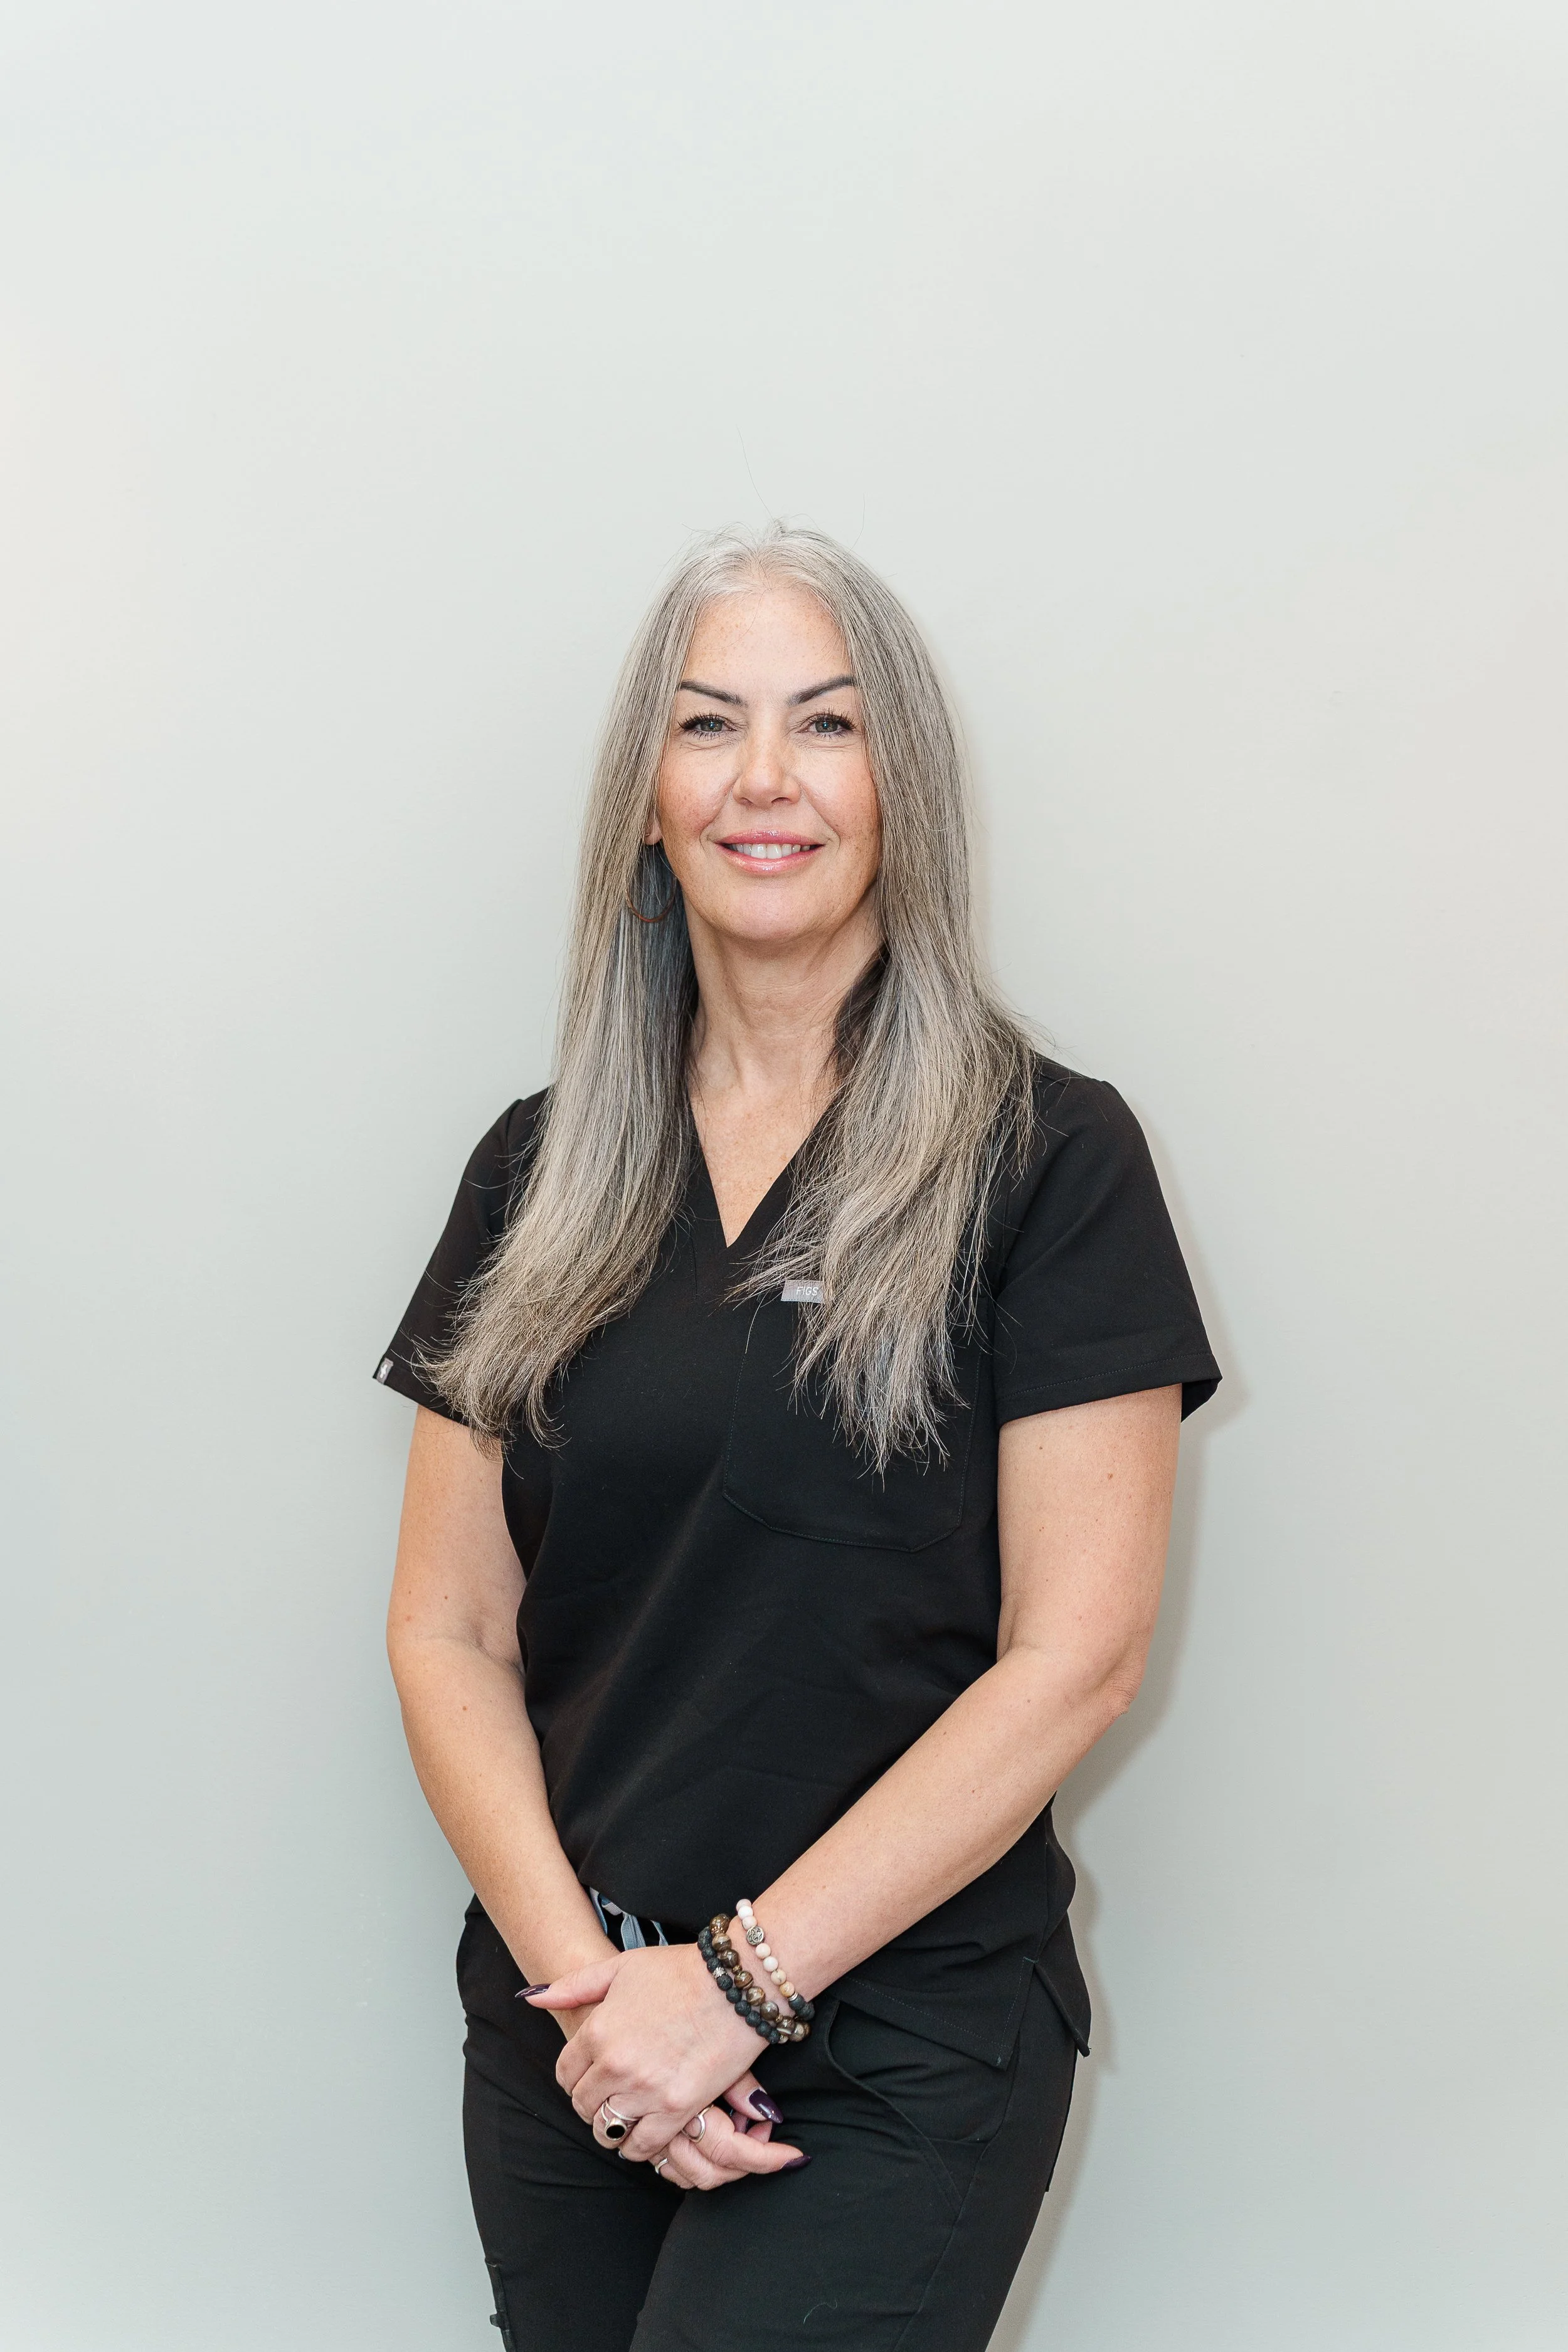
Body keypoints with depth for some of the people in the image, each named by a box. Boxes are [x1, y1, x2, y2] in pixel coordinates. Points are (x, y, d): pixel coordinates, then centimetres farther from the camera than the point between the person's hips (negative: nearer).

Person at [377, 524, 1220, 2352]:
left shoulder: (1047, 1157, -6)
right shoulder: (538, 1170, 6)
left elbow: (1076, 1652, -11)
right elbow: (448, 1633, 4)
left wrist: (736, 1978, -14)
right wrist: (579, 1969, -11)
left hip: (901, 2051, -4)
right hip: (569, 2045, 4)